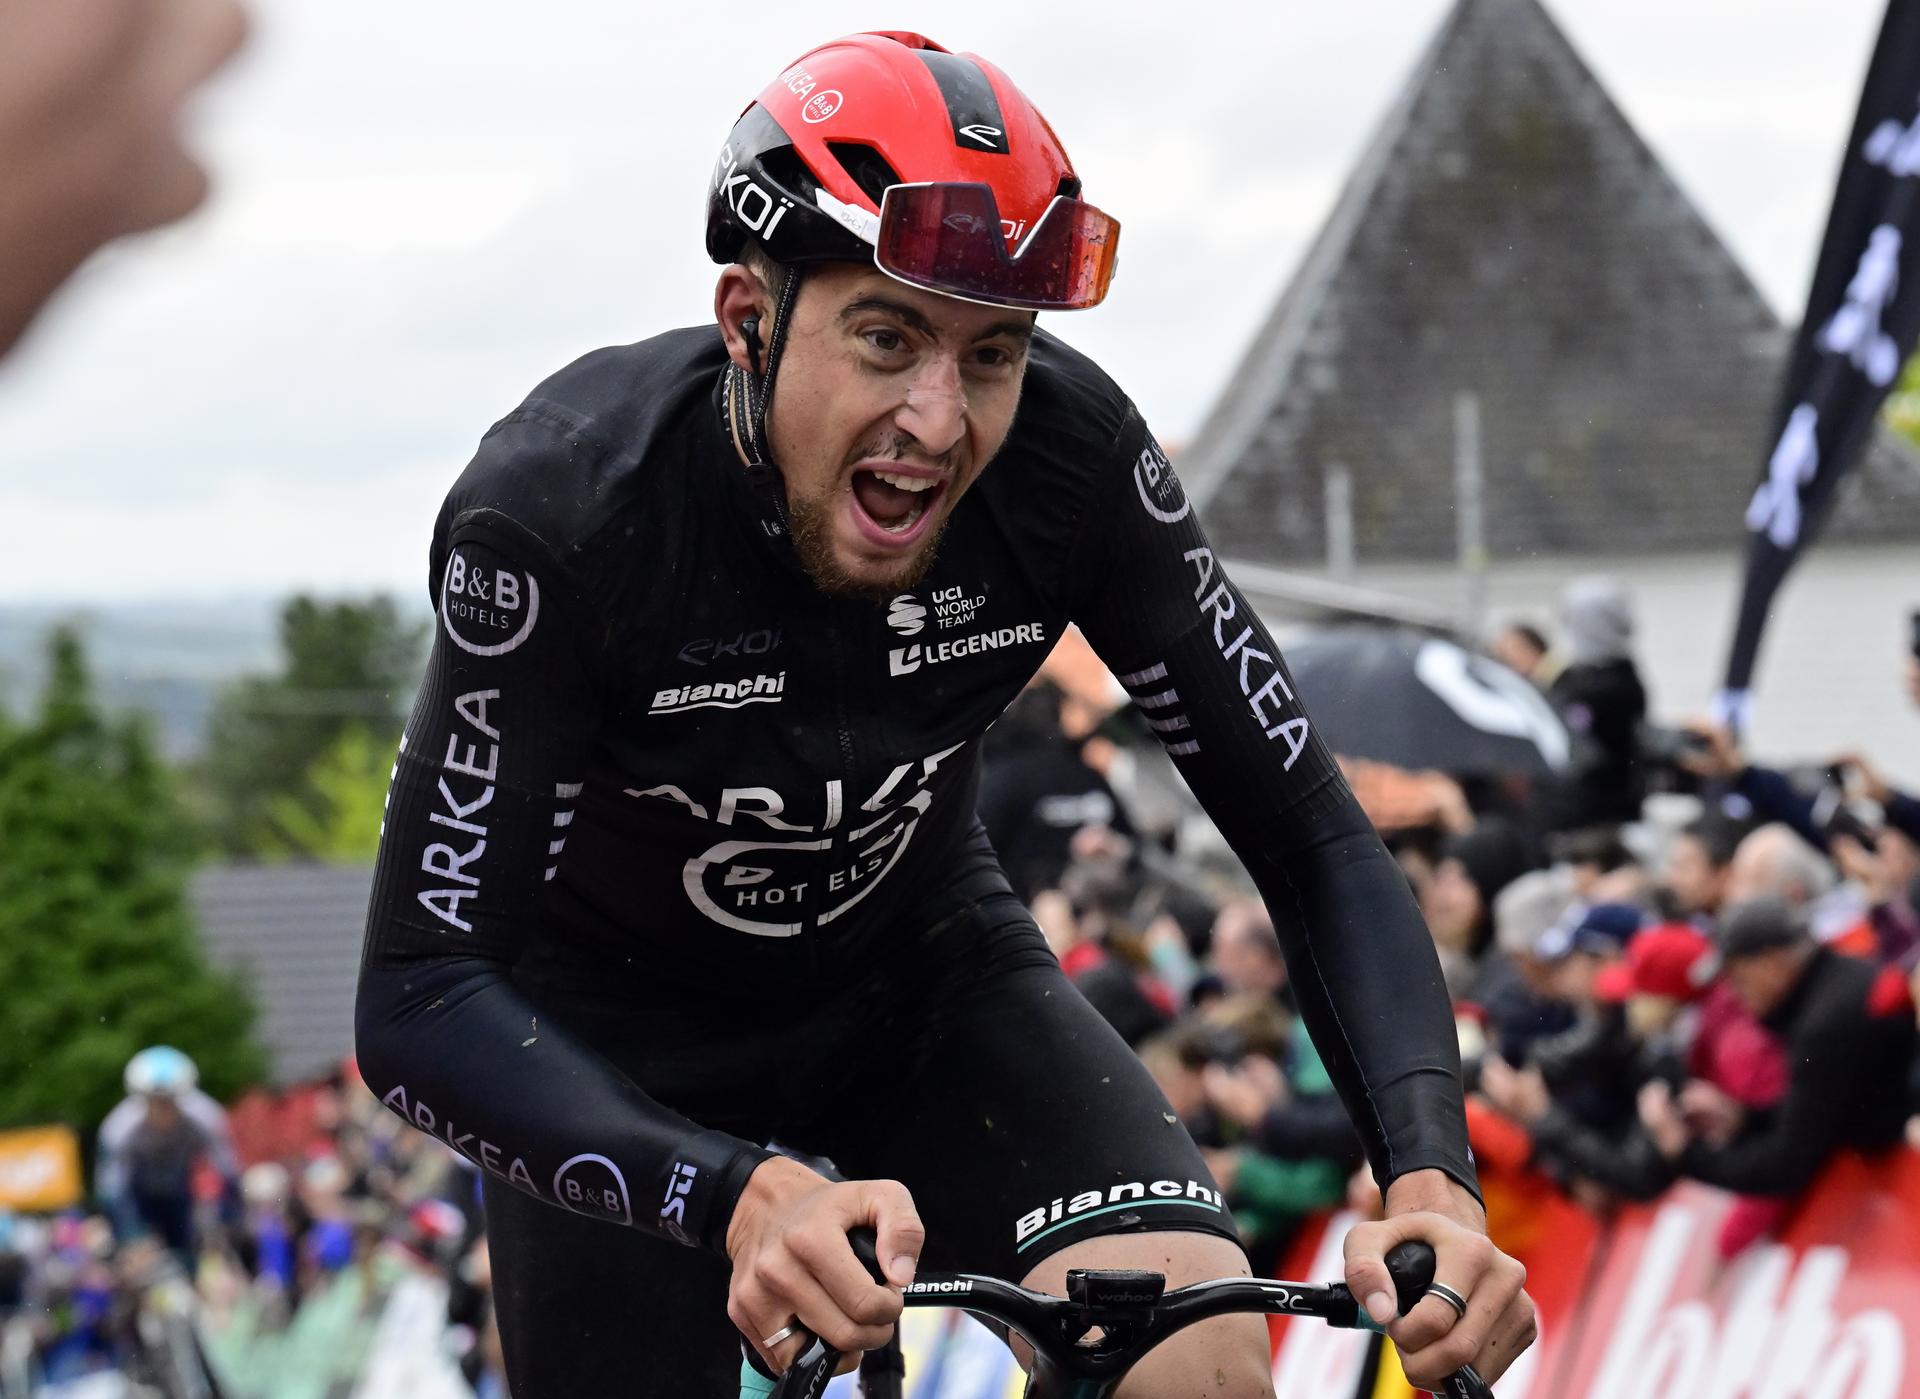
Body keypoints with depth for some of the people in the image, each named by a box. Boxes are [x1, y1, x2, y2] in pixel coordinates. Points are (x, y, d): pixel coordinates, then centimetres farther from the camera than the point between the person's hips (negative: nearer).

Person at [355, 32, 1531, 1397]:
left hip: (922, 969, 2)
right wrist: (746, 1199, -52)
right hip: (625, 1034, -1)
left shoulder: (1070, 453, -24)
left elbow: (1313, 838, -19)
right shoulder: (558, 506, -32)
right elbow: (419, 1005, -35)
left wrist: (1434, 1183, -37)